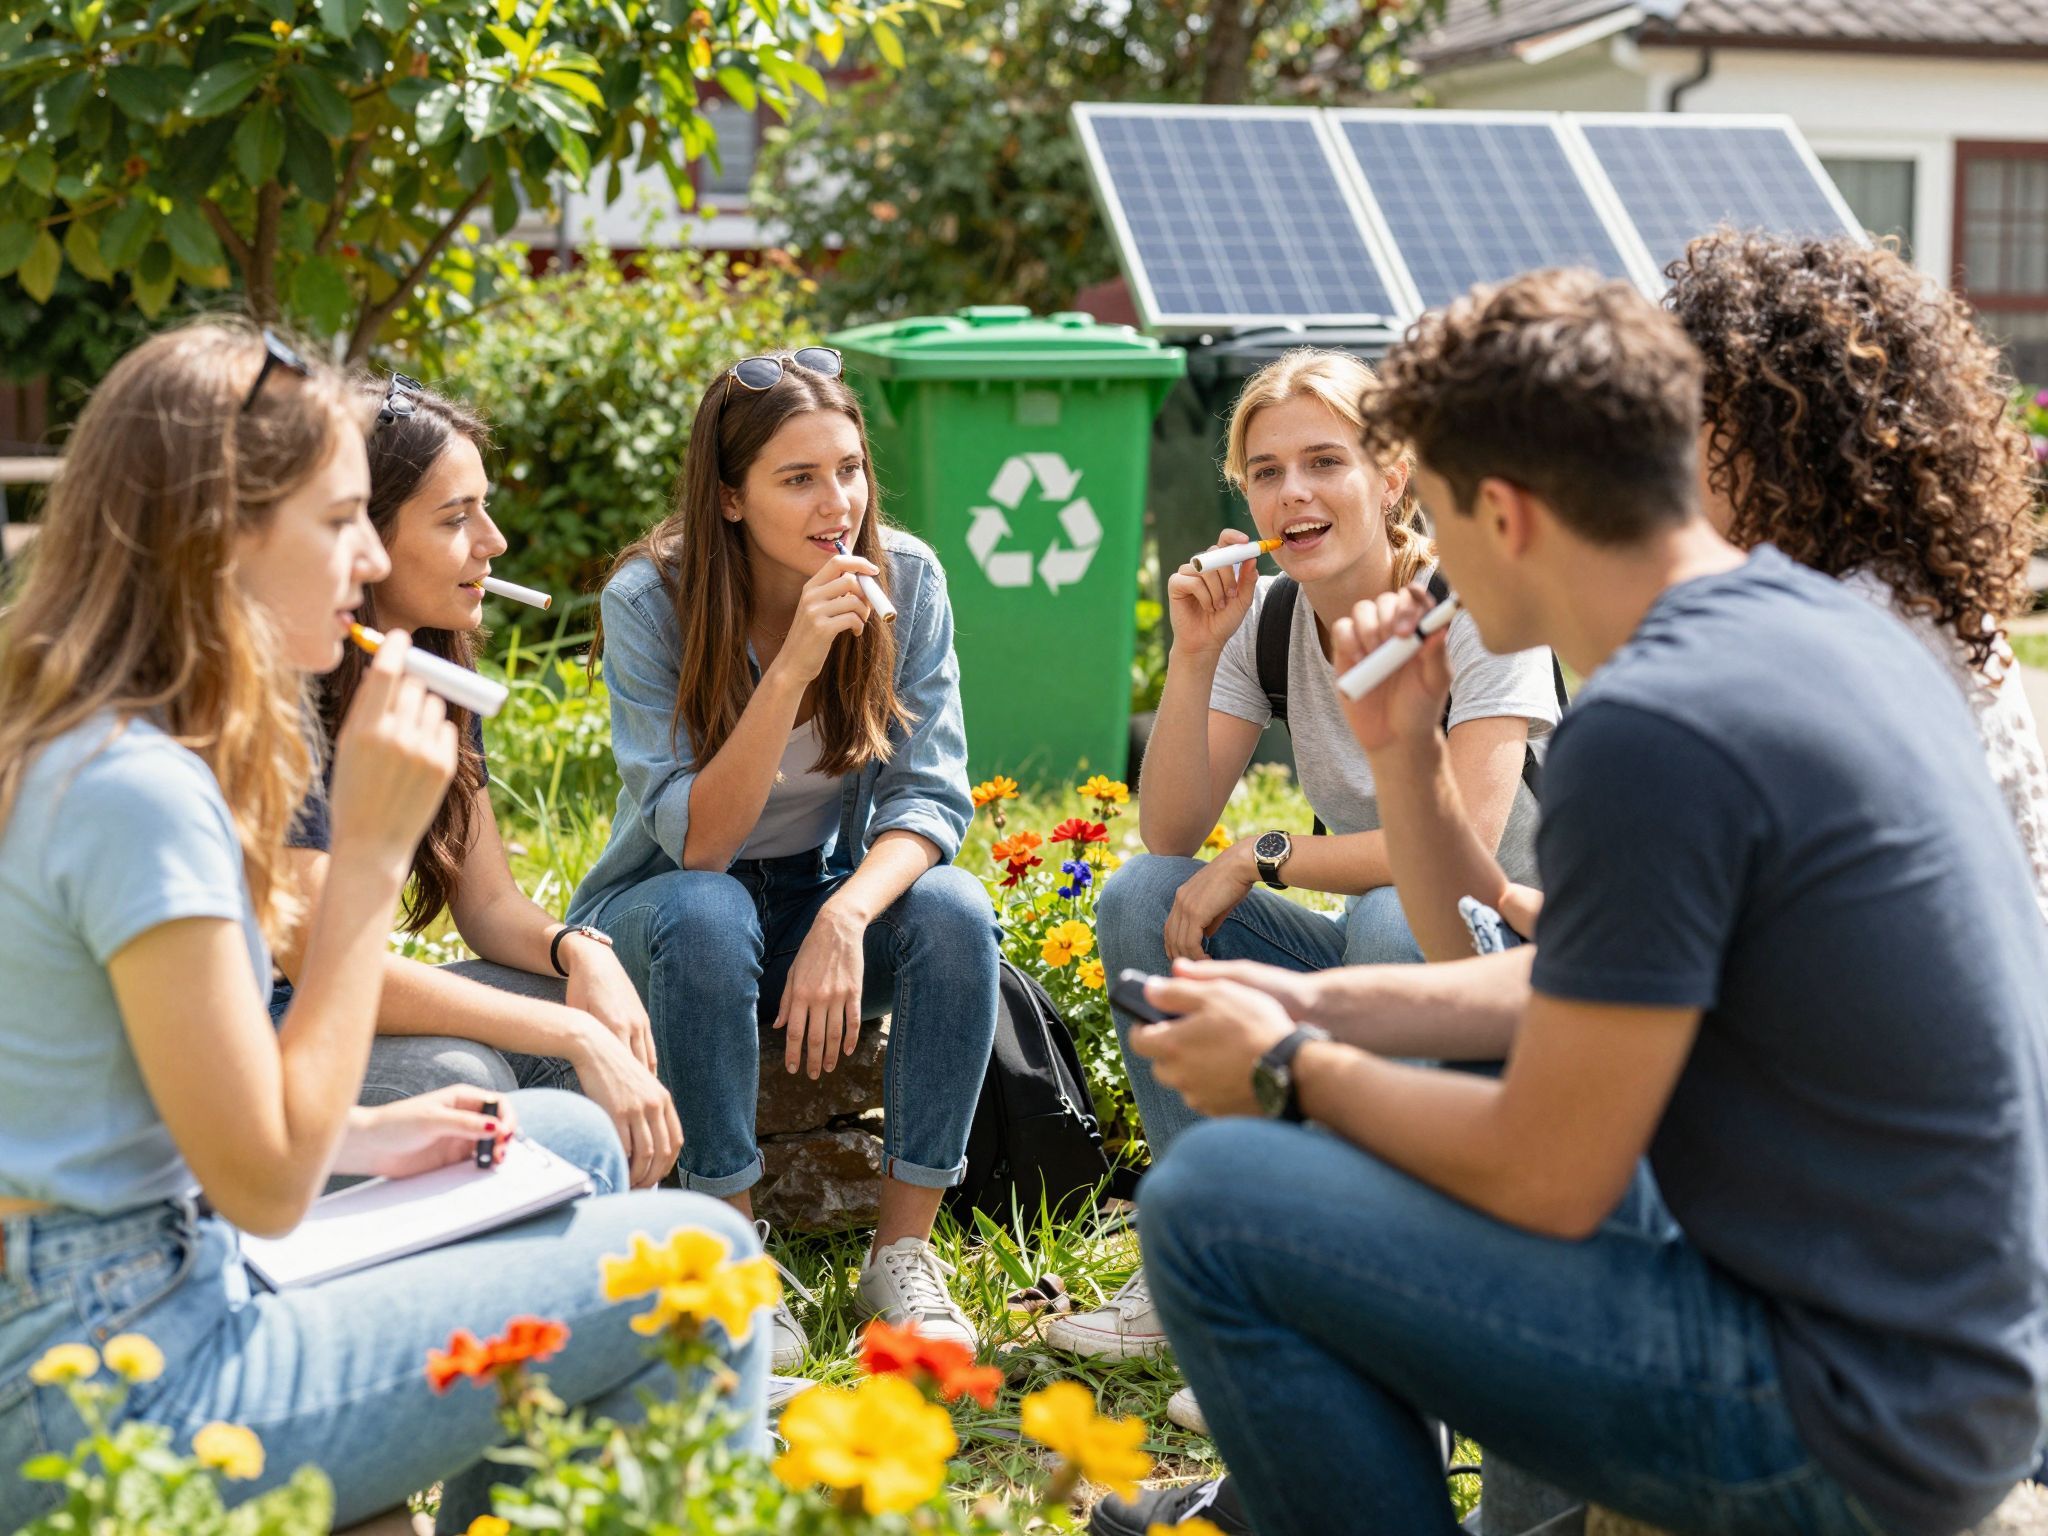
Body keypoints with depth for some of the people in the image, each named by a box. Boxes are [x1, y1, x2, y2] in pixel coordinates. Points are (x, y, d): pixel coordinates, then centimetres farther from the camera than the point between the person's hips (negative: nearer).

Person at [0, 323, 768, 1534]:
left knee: (571, 1141, 21)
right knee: (695, 1258, -10)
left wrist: (365, 1136, 7)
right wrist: (372, 848, -19)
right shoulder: (139, 792, -23)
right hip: (110, 1403, -10)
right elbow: (267, 1184, -20)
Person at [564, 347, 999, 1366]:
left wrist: (845, 918, -33)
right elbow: (697, 842, -25)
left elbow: (930, 798, -13)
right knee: (705, 916, -36)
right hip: (669, 905, -2)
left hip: (833, 895, 2)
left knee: (954, 910, -29)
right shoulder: (649, 600, -19)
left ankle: (904, 1252, -18)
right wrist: (793, 666, -37)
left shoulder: (904, 578, -12)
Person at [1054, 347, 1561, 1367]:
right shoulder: (1267, 617, -1)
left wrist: (1259, 858, -23)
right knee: (1143, 894, -12)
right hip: (1365, 962, 6)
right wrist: (1194, 654, -19)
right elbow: (1171, 835, -8)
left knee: (1393, 919, -36)